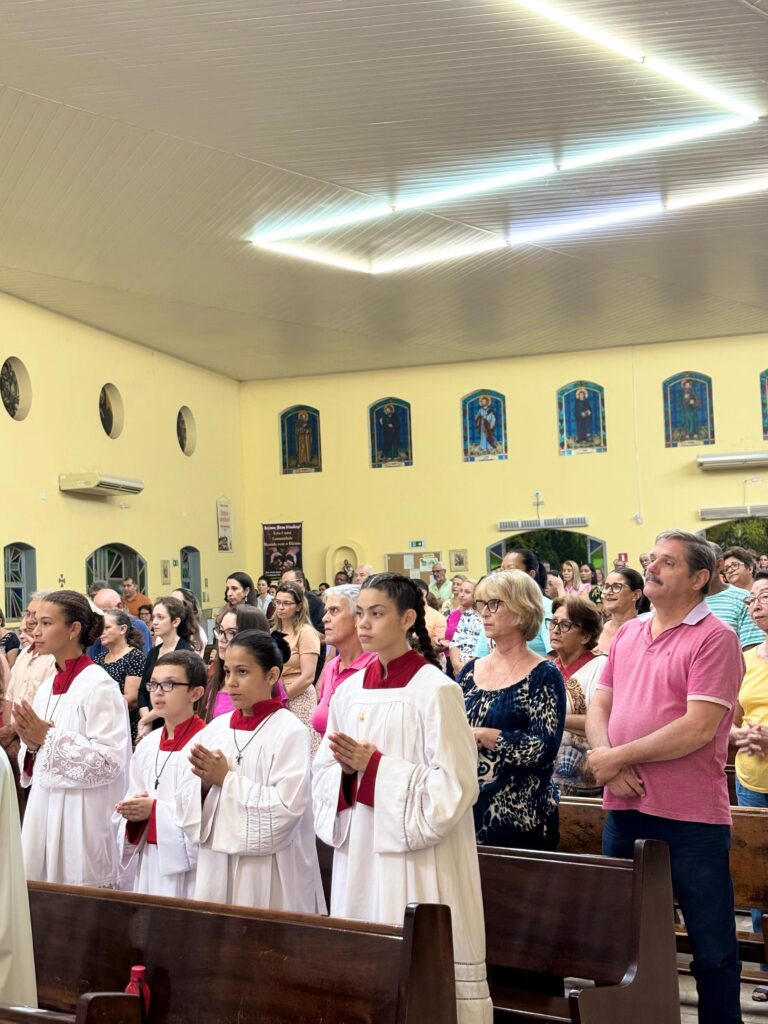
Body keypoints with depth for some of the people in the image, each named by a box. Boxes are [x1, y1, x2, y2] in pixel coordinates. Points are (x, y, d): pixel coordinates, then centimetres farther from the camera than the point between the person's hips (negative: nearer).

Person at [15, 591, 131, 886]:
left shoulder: (99, 686, -12)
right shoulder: (47, 687, 12)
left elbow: (110, 760, -19)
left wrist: (49, 737, -16)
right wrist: (32, 744, -2)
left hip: (84, 814, -7)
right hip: (44, 806, 7)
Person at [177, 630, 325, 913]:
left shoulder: (289, 731, -9)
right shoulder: (216, 727, 8)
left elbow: (286, 808, -19)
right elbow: (185, 800, 10)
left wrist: (226, 779, -13)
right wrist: (205, 781, -11)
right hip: (216, 868, 5)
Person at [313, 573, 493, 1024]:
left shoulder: (435, 690, -10)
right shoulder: (349, 691, 8)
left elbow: (455, 784, -15)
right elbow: (325, 772, 12)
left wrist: (376, 766, -18)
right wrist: (348, 769, -11)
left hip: (416, 857, -6)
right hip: (360, 852, 6)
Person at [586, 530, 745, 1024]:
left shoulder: (715, 638, -11)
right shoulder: (628, 633, 10)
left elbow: (699, 728, -19)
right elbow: (599, 706, 10)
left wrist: (618, 756, -15)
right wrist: (608, 763, -9)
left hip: (691, 816, -6)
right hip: (625, 807, 7)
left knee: (712, 946, 6)